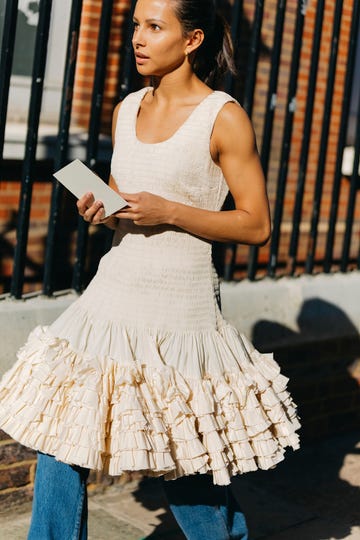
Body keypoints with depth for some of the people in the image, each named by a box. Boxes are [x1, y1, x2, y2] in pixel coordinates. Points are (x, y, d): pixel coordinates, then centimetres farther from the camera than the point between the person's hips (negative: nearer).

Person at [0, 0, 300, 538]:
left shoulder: (224, 118, -9)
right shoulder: (127, 109, 8)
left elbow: (256, 225, -8)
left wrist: (171, 212, -18)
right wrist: (99, 210, -3)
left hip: (179, 304, -5)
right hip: (115, 292, 6)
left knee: (182, 456, 8)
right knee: (60, 433, 3)